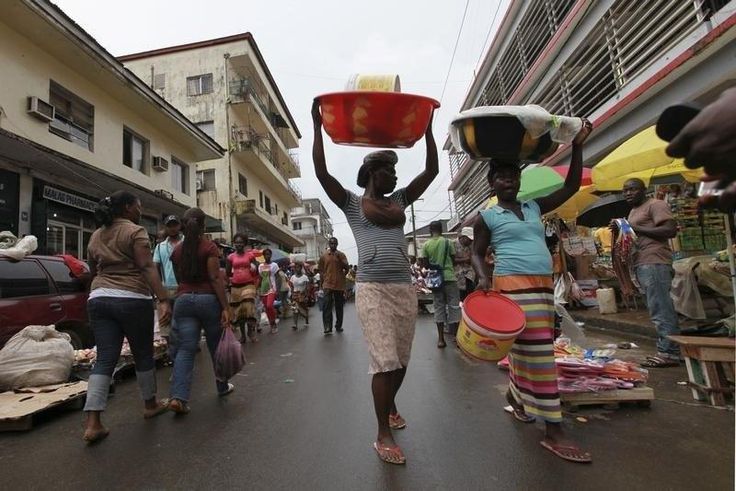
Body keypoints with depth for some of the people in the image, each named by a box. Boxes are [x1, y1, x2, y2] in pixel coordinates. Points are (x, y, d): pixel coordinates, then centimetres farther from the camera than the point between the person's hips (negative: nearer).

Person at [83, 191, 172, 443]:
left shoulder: (96, 236, 17)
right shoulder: (135, 232, -6)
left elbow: (93, 272, 24)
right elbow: (148, 268, -17)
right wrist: (163, 300, -22)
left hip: (98, 299, 7)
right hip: (131, 300, -6)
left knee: (104, 360, 5)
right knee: (143, 354, 9)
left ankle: (92, 422, -1)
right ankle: (150, 404, 26)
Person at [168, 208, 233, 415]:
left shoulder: (177, 250, 8)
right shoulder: (209, 246, -8)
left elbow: (179, 278, 19)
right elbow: (215, 278, -15)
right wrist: (225, 307, -15)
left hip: (183, 300, 4)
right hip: (208, 299, -4)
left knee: (185, 349, 3)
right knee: (216, 346, 12)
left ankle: (178, 397, -8)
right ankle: (222, 386, 29)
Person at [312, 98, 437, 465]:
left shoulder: (399, 200, 16)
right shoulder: (352, 203, 4)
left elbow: (432, 171, 13)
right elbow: (321, 173, -7)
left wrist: (427, 127, 13)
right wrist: (318, 126, -5)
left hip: (405, 289, 5)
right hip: (372, 290, -5)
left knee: (401, 360, 13)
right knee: (385, 362, -7)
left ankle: (390, 404, 42)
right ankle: (383, 435, 10)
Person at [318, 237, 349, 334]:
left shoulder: (341, 255, 6)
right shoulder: (323, 256, 6)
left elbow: (346, 268, -2)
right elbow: (321, 271, 10)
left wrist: (339, 258, -14)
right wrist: (322, 283, 6)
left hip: (340, 284, 1)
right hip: (328, 284, -1)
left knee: (339, 306, 9)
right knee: (327, 306, -12)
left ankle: (338, 326, 20)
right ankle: (327, 327, -14)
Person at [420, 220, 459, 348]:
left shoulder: (426, 245, 0)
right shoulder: (448, 242, -3)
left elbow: (426, 264, 0)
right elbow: (453, 260, 3)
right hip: (449, 277, -2)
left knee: (439, 307, 8)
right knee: (453, 306, 6)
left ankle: (441, 339, 8)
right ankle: (456, 335, 7)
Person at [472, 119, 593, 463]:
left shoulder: (535, 208, 16)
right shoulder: (486, 217, 2)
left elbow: (571, 187, 18)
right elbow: (477, 254, 2)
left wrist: (577, 147, 13)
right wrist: (483, 277, -16)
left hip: (544, 287, 7)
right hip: (514, 287, -6)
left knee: (526, 351, 15)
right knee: (538, 354, -7)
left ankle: (514, 397, 38)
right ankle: (553, 431, 3)